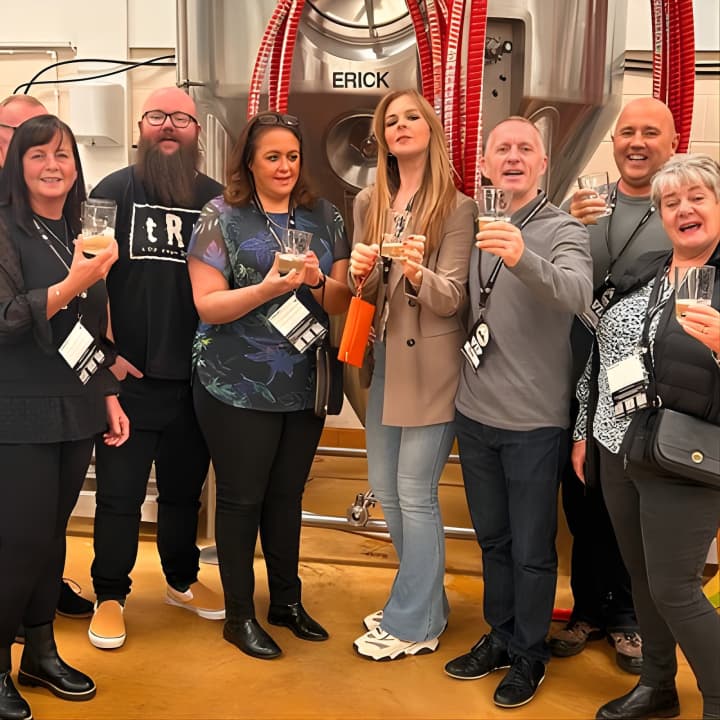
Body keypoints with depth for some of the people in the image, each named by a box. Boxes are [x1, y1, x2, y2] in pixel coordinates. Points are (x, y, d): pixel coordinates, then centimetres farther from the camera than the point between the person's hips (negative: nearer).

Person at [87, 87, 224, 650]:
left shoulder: (217, 199, 5)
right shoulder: (114, 191, -1)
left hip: (196, 376, 3)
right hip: (129, 374, -2)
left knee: (185, 488, 17)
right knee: (120, 493, 5)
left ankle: (183, 581, 35)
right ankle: (110, 595, 22)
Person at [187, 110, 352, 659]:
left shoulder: (324, 216, 5)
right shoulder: (222, 217, -5)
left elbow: (343, 301, 4)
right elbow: (206, 304, -11)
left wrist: (319, 282, -17)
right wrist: (267, 289, -25)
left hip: (305, 384, 4)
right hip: (239, 388, -4)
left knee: (288, 494, 16)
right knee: (242, 498, 8)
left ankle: (287, 600, 34)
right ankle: (239, 615, 24)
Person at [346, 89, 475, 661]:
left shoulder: (457, 208, -8)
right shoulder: (369, 204, 8)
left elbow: (452, 299, -13)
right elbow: (363, 294, 11)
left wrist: (418, 274, -32)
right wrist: (362, 273, -11)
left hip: (430, 364, -7)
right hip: (383, 358, 7)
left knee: (415, 494, -1)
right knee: (386, 488, 15)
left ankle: (413, 624, 17)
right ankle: (425, 600, 35)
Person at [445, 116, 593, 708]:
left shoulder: (562, 230, -10)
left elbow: (577, 293, -33)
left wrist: (522, 258, -48)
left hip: (534, 420, -5)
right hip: (475, 413, 5)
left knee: (532, 550, 9)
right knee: (492, 539, 20)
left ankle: (529, 654, 29)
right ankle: (499, 636, 38)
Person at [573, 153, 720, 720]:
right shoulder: (640, 274, 9)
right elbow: (600, 355, 14)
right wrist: (584, 432, 15)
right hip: (617, 453, 6)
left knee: (673, 590, 0)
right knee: (640, 577, 17)